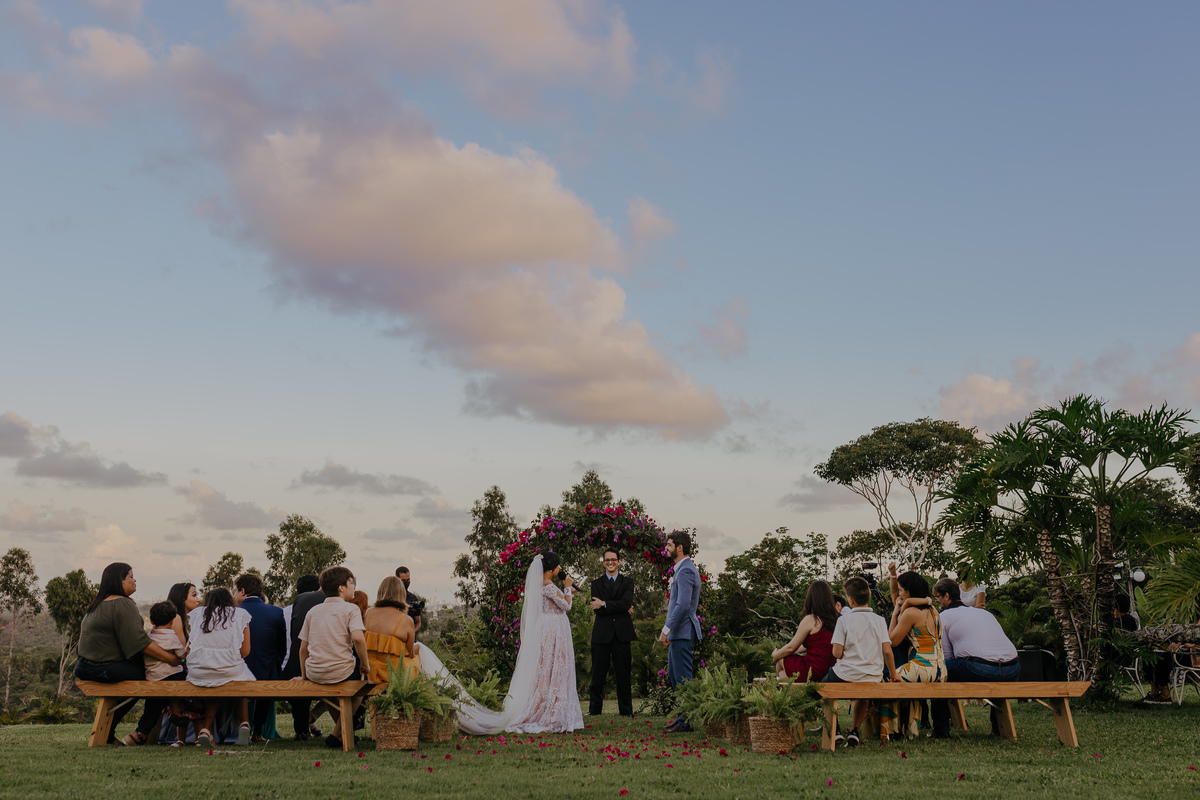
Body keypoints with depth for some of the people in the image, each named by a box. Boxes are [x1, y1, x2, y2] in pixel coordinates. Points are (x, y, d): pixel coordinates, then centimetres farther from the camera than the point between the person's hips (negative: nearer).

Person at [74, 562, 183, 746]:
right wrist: (172, 658, -19)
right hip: (107, 669, -10)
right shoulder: (123, 605, -15)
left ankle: (107, 731, 25)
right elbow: (138, 642, -22)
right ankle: (142, 733, -3)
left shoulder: (97, 605, 16)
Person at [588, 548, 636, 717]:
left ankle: (626, 711, 7)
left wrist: (604, 604, -12)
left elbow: (626, 603, -8)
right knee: (598, 674, 0)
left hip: (622, 633, 0)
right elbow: (597, 610, -2)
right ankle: (594, 709, 7)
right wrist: (621, 608, -8)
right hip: (602, 633, 0)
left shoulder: (627, 582, 11)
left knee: (623, 674, 2)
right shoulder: (596, 583, 11)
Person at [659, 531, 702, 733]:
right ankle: (682, 717, 23)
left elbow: (683, 605, -25)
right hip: (678, 633, 11)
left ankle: (686, 722, -1)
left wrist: (666, 630, -23)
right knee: (673, 676, 16)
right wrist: (668, 630, 22)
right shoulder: (682, 569, 17)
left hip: (682, 633, -11)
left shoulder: (686, 571, -17)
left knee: (683, 678, -6)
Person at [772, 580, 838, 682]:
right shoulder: (834, 619, 4)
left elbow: (791, 647, -7)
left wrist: (775, 655, 13)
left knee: (780, 660, 17)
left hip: (813, 672, -7)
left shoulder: (810, 620, -16)